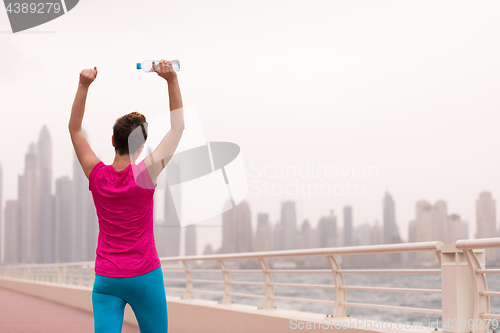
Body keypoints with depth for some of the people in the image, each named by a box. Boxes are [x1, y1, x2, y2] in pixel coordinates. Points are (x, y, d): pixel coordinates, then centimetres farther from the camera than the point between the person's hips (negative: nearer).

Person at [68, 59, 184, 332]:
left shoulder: (97, 175, -4)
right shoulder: (146, 174, -11)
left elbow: (74, 129, 8)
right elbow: (178, 127, -4)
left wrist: (83, 86, 4)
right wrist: (172, 80, -6)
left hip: (105, 278, 3)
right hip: (144, 276, -2)